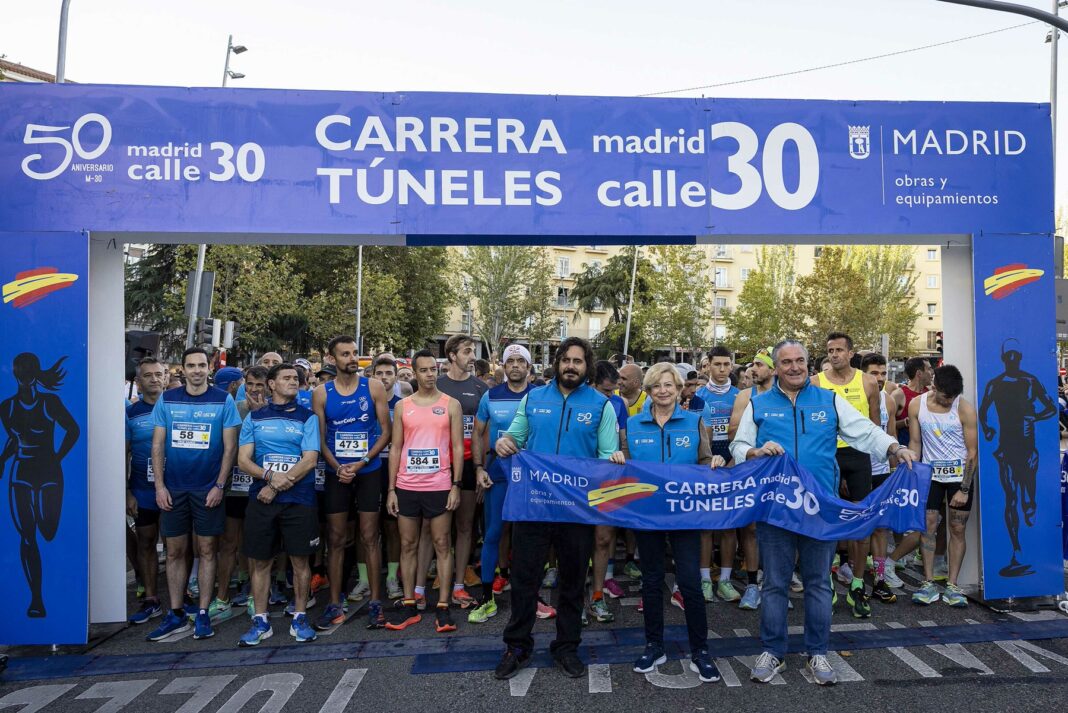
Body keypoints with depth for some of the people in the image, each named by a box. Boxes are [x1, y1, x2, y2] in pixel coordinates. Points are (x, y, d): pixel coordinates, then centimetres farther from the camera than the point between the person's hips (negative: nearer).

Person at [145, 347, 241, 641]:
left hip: (208, 489, -2)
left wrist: (219, 486, -9)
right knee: (175, 551, 8)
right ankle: (176, 615, 20)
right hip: (173, 488, 2)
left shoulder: (223, 400, -2)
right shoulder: (167, 400, 4)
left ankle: (203, 614, 14)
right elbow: (157, 444, 5)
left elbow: (230, 446, -3)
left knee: (206, 550, 4)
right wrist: (159, 485, -2)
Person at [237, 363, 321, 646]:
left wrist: (275, 488, -11)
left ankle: (300, 618, 16)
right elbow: (243, 460, 3)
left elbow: (310, 460, -6)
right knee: (259, 561, 6)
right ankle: (260, 621, 18)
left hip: (299, 499, -1)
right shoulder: (254, 418, 10)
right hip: (260, 498, 2)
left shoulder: (307, 417, 4)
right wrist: (270, 476, -15)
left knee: (300, 560, 3)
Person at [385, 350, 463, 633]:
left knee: (442, 545, 3)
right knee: (408, 545, 9)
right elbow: (395, 448, 7)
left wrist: (456, 485, -7)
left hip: (439, 486, -2)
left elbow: (458, 447, 0)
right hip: (406, 487, 2)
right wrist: (391, 489, 2)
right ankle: (409, 606, 19)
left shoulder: (451, 405, 2)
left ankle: (443, 606, 10)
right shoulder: (402, 406, 7)